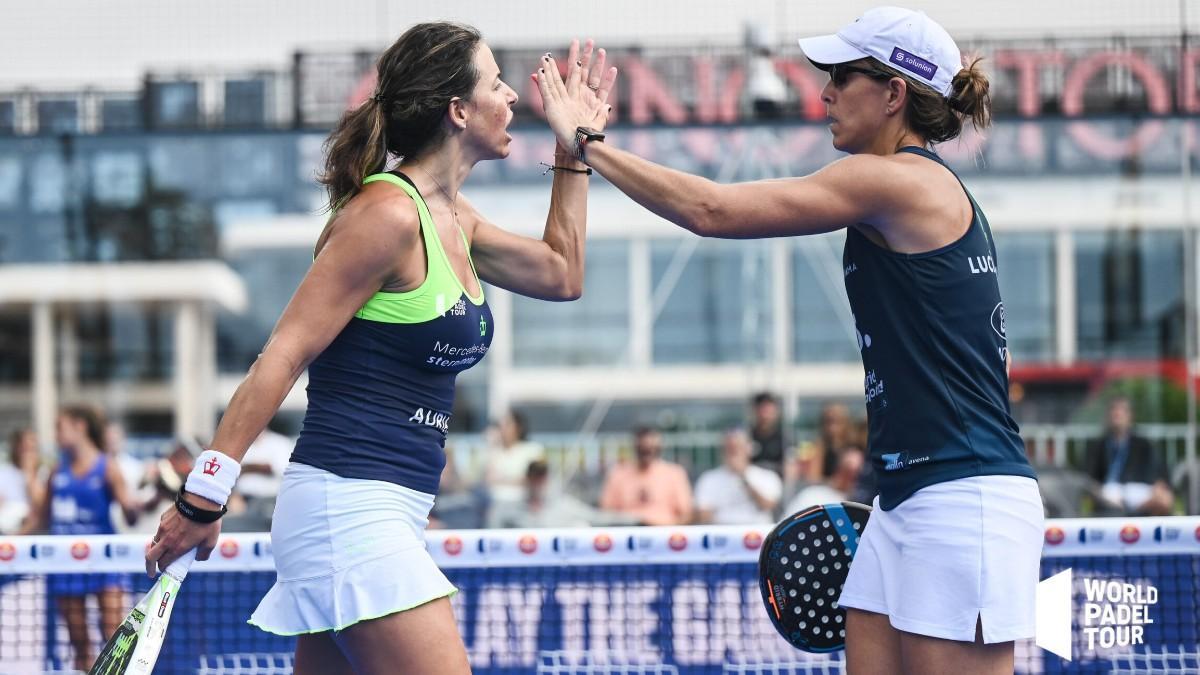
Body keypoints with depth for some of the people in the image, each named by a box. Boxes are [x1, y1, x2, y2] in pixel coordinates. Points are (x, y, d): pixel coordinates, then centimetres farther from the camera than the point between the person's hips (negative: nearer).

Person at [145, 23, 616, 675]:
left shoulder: (452, 219, 16)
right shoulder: (387, 214, -12)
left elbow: (561, 273, 31)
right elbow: (283, 356, -14)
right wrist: (206, 492, -18)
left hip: (382, 514, 10)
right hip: (348, 502, -9)